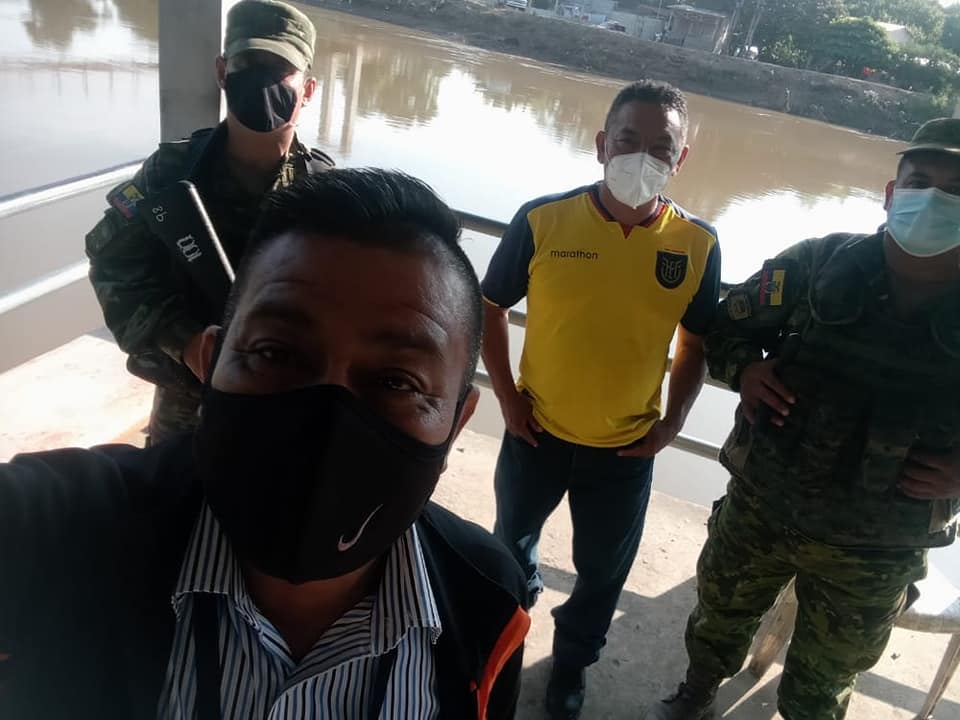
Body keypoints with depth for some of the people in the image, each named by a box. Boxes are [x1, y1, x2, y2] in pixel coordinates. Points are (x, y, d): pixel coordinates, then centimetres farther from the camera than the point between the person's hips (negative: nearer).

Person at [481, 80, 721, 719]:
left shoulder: (698, 244, -12)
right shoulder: (542, 220, -16)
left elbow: (697, 342, 3)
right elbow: (490, 307, -3)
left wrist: (672, 422, -5)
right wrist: (507, 396, -7)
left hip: (628, 449, 1)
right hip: (536, 431, 0)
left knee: (604, 572, 21)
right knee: (512, 537, 26)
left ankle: (573, 660, 50)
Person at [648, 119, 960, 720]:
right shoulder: (818, 264, -14)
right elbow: (729, 325, 1)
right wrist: (744, 369, -17)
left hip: (874, 552, -1)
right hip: (759, 506, 1)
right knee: (719, 617, 27)